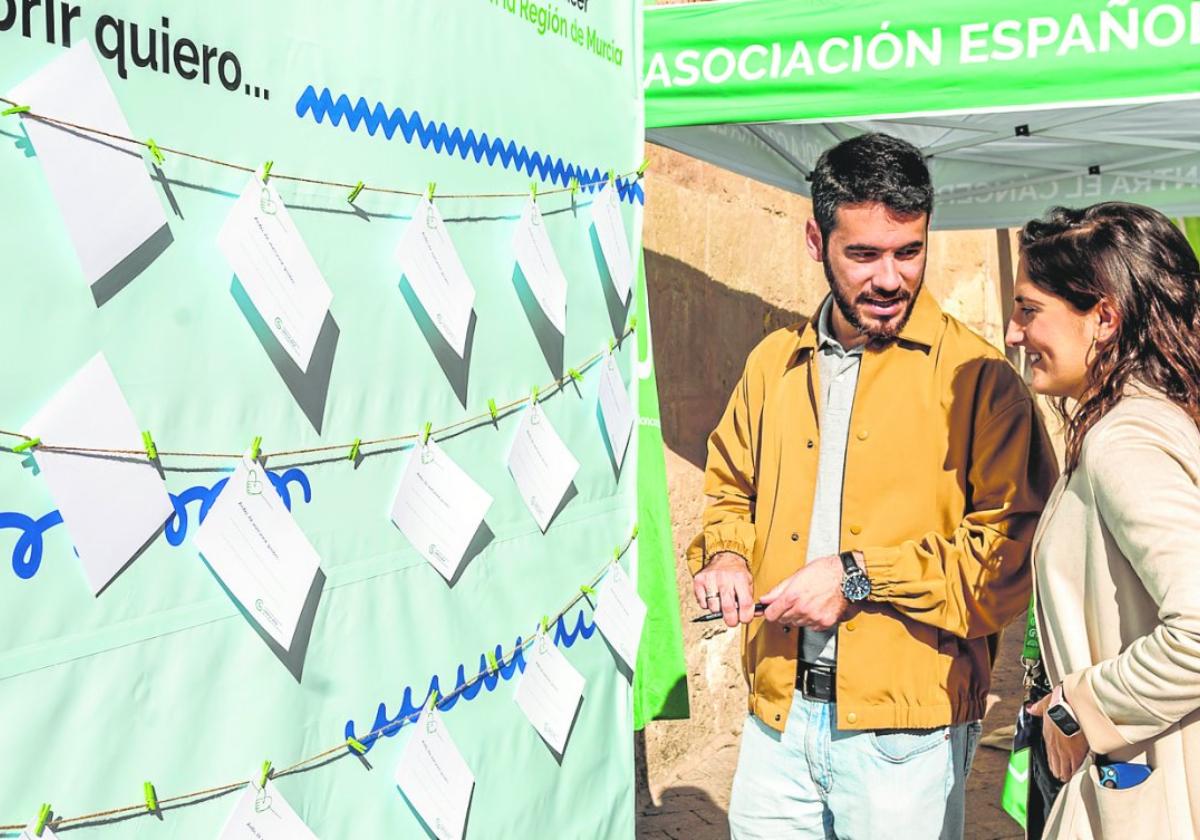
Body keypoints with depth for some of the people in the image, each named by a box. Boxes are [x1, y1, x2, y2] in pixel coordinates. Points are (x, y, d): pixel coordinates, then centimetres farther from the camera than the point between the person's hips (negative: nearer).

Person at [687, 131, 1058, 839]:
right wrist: (725, 555, 2)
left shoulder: (977, 377, -7)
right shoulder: (772, 364, 9)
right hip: (777, 712, 5)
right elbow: (731, 489, 23)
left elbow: (1020, 546, -13)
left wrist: (861, 574, -16)